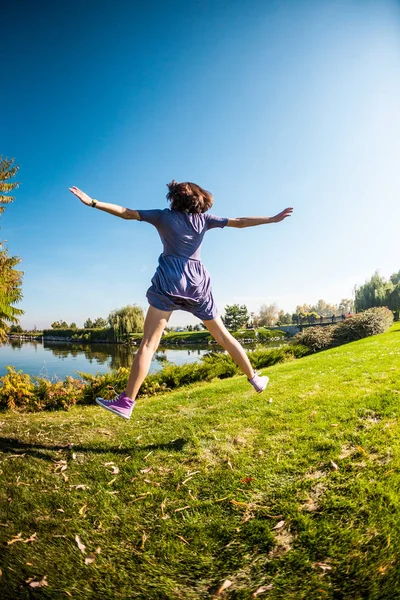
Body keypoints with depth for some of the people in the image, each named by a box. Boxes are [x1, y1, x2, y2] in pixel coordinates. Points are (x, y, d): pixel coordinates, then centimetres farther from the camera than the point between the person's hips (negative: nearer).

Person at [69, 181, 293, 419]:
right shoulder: (203, 218, 13)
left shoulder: (164, 216, 9)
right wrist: (273, 219, 25)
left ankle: (126, 403, -12)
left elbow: (126, 212, 6)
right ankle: (255, 379, 26)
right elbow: (239, 222, 16)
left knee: (149, 344, -8)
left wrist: (92, 202, 10)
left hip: (169, 281, -3)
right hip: (198, 282, 3)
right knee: (223, 336, 16)